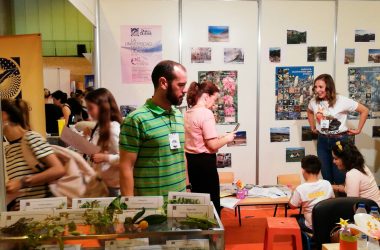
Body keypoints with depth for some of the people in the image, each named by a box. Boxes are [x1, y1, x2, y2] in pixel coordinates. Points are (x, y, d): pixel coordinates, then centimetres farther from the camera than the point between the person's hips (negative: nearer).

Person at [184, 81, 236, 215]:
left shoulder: (187, 114, 10)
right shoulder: (206, 113, -17)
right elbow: (212, 145, -20)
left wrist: (220, 138, 15)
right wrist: (227, 138, -2)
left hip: (191, 160, 9)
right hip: (204, 162, -9)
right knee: (212, 203, 2)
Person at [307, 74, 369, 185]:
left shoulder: (342, 101, -15)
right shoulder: (314, 101, -1)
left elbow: (364, 110, -7)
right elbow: (309, 112, 23)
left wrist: (358, 130, -5)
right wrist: (313, 127, 16)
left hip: (340, 140, -4)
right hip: (322, 141, 4)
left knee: (339, 176, 1)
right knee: (326, 175, 11)